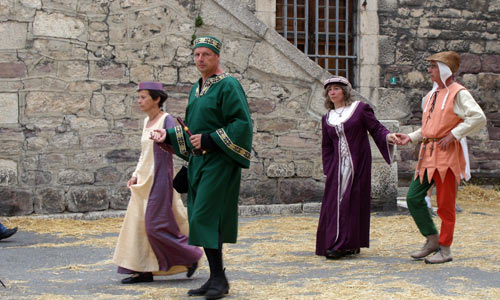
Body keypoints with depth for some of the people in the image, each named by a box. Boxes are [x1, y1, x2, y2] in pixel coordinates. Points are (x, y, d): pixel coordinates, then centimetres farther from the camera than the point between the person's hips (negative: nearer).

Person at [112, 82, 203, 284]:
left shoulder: (167, 120, -10)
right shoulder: (148, 121, 15)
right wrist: (136, 175, 14)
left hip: (159, 178, -9)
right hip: (145, 180, 9)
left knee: (155, 225, -9)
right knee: (139, 223, 4)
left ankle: (191, 256, 7)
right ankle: (144, 270, 6)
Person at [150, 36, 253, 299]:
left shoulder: (228, 86, -10)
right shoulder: (196, 89, 16)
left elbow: (243, 123, -17)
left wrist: (208, 140, -20)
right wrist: (169, 136, 8)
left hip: (218, 163, -9)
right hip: (198, 162, 9)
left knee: (204, 218, -14)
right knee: (206, 221, 9)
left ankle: (218, 277, -8)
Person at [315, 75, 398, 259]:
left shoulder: (360, 109, 2)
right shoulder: (327, 118, 14)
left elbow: (376, 128, -3)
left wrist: (388, 136, -23)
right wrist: (329, 170, 10)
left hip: (358, 164, -4)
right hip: (337, 166, 4)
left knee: (353, 201, -7)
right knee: (334, 202, -2)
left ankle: (347, 245, -7)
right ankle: (333, 244, 5)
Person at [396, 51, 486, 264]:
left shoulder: (458, 93, -8)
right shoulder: (432, 94, 18)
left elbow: (479, 118, -19)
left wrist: (453, 135, -19)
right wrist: (410, 138, 13)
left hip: (446, 154, -8)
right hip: (428, 154, 8)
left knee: (445, 204, -2)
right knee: (413, 198, 3)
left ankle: (445, 250, 7)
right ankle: (432, 239, 16)